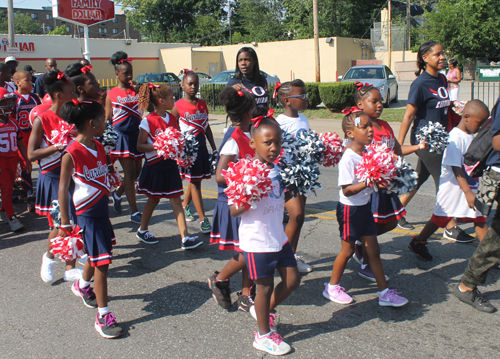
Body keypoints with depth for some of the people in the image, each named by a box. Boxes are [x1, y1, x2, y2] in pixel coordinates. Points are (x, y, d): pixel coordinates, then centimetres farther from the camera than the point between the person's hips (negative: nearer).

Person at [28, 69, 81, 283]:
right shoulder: (42, 120, -10)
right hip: (53, 177, -5)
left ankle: (70, 269, 19)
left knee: (75, 221, 6)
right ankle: (49, 256, 26)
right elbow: (31, 154, -13)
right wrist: (58, 146, -22)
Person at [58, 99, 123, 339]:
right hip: (87, 213, -8)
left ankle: (82, 286, 52)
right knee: (101, 261, -8)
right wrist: (65, 222, -14)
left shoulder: (99, 148, 5)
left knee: (96, 254, 23)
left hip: (102, 209, 8)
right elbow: (63, 188, -15)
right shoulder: (72, 153, -18)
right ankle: (103, 316, 1)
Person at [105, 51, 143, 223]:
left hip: (136, 135, 4)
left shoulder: (137, 90, 8)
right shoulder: (112, 94, 0)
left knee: (137, 171, 11)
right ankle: (134, 211, 0)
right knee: (129, 172, -5)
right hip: (121, 136, -4)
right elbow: (108, 119, 1)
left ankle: (117, 194, 37)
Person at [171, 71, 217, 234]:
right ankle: (203, 219, -6)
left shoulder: (202, 104, 9)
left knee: (195, 179, 15)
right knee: (194, 182, -5)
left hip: (201, 146, 6)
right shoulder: (178, 106, -7)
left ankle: (185, 205, 40)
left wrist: (214, 147, 15)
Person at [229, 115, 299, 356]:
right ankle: (263, 335, 27)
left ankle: (264, 310, 38)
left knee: (292, 279, 14)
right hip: (257, 242, -7)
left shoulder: (279, 168, 1)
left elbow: (286, 196, 15)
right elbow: (234, 211, -17)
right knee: (265, 287, 7)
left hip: (278, 237, 7)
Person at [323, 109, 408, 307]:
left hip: (365, 206, 7)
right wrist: (367, 183, -35)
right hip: (349, 208, -7)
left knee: (373, 250, 11)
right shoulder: (347, 158, -23)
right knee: (348, 250, 8)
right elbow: (347, 190, -26)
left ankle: (385, 293, 19)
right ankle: (332, 287, 28)